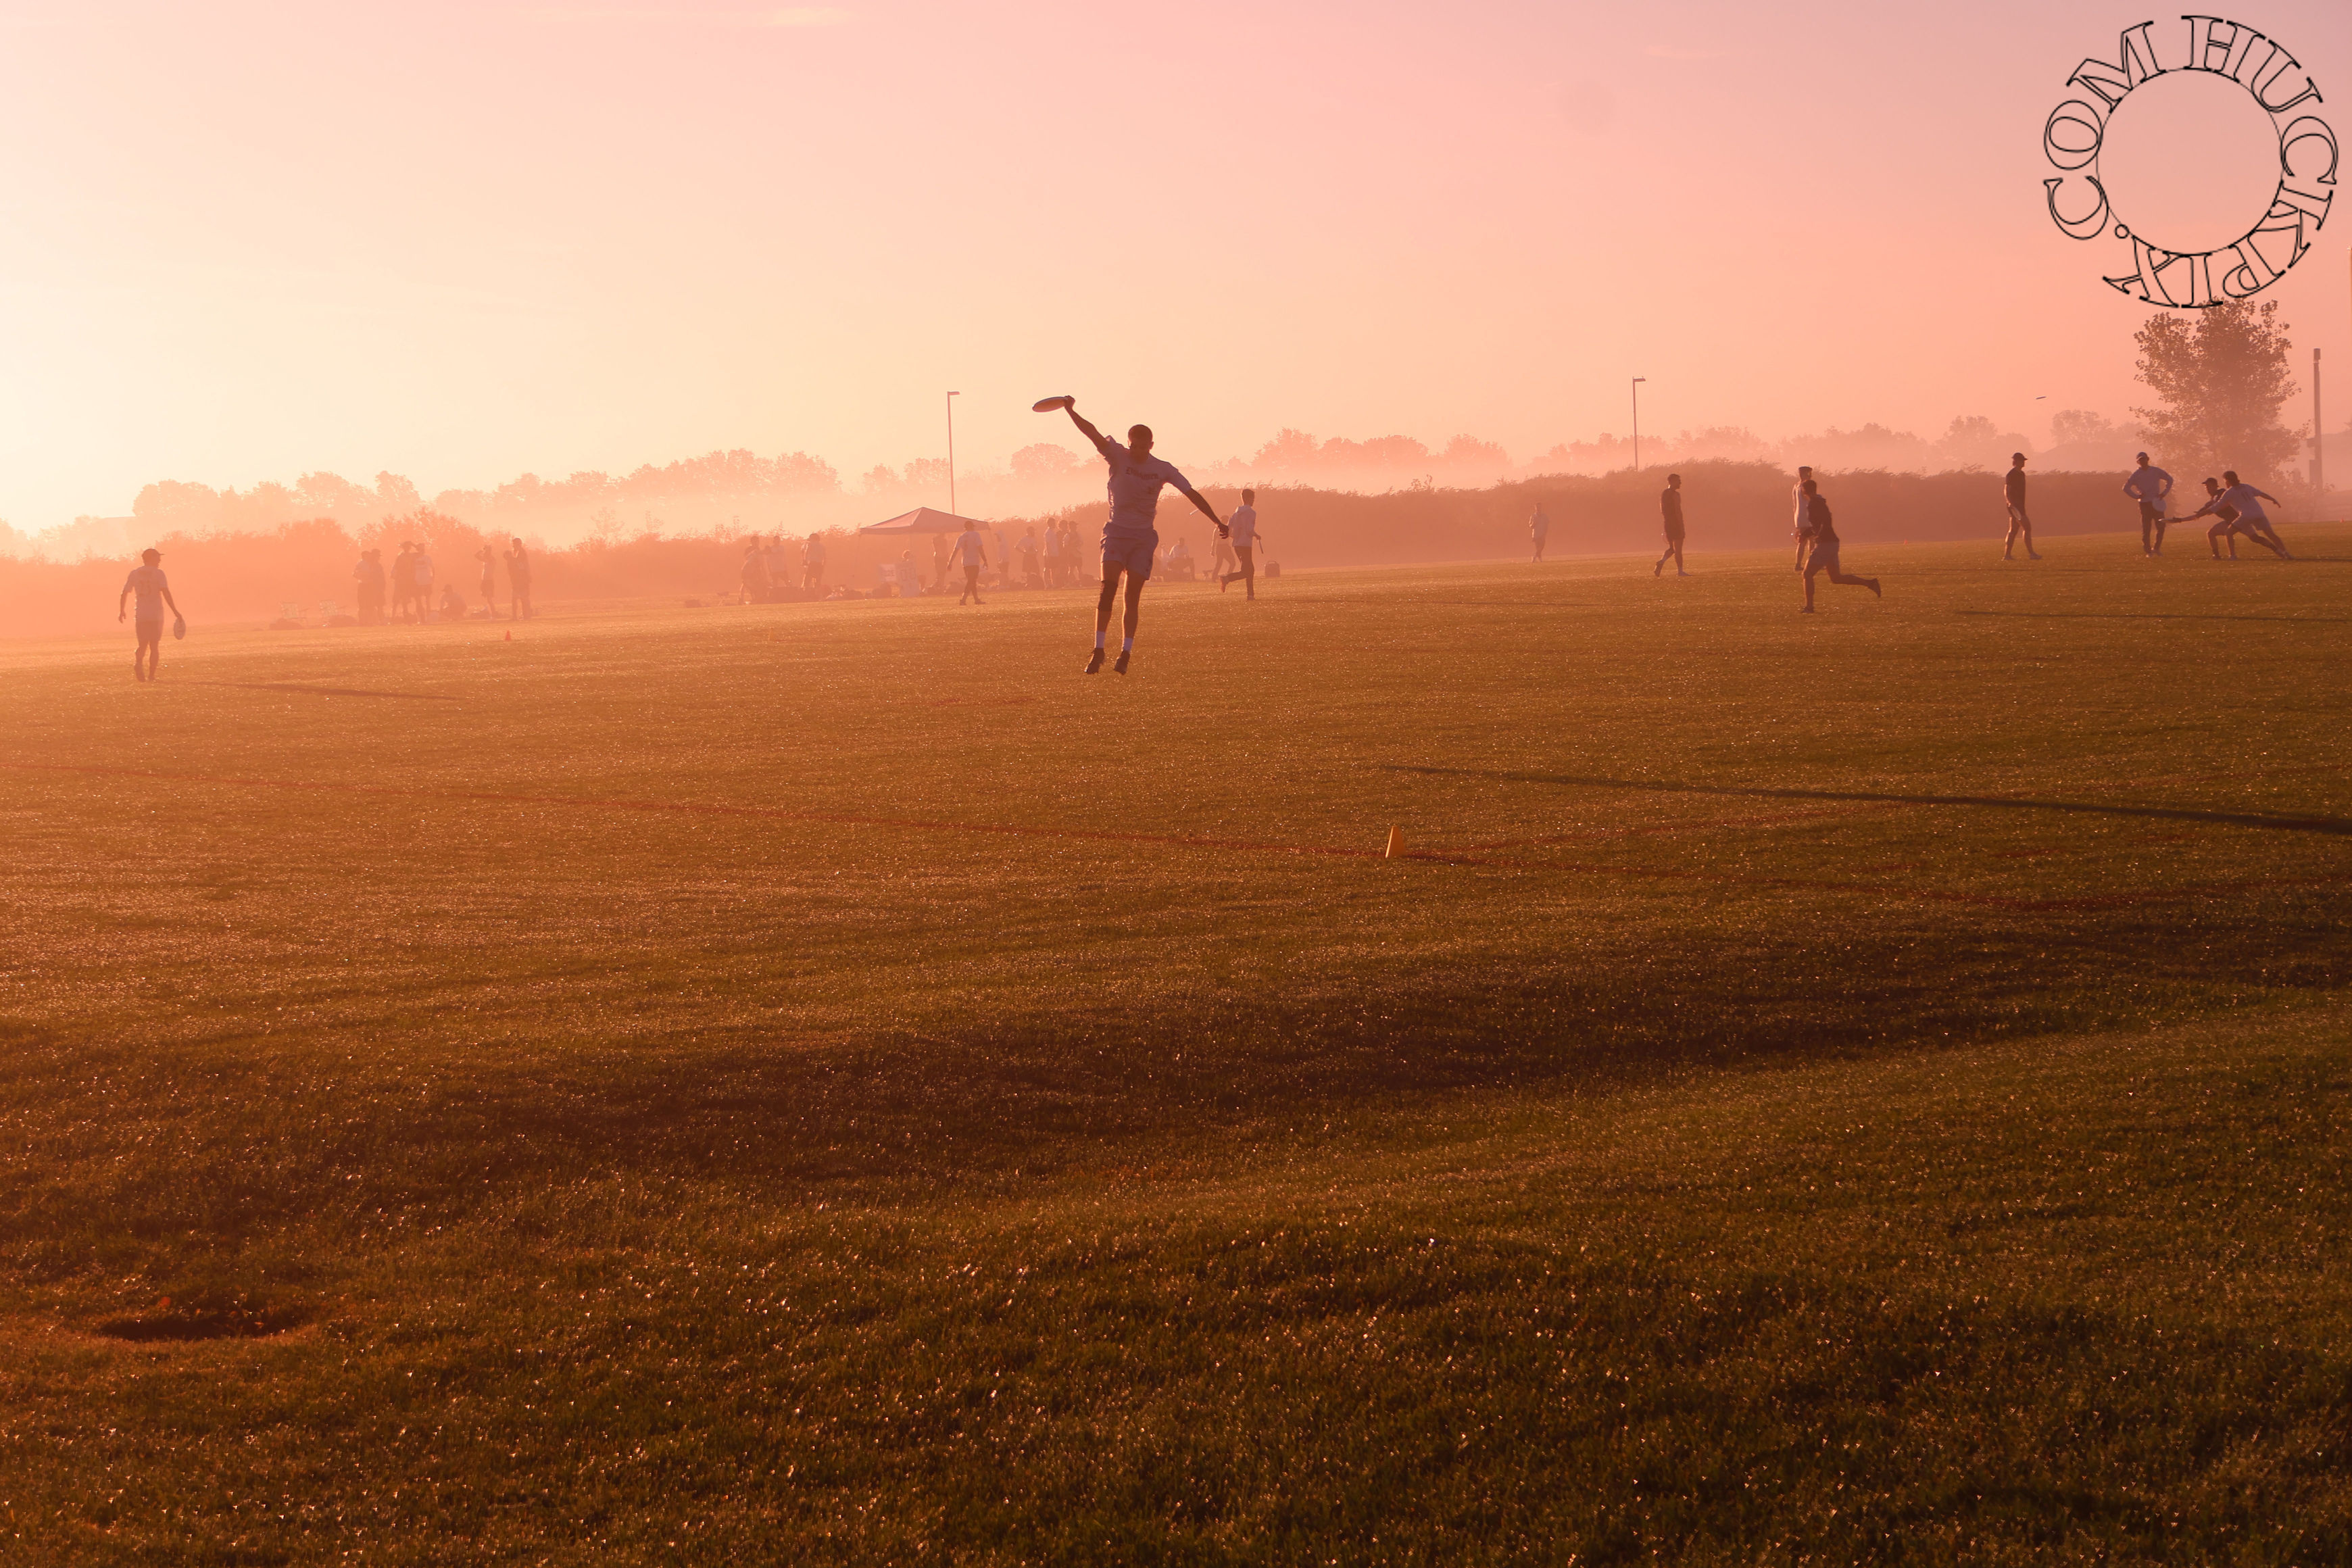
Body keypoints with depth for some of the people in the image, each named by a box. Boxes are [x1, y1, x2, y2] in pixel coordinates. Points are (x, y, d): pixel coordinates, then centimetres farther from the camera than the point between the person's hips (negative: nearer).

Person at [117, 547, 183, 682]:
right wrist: (175, 611, -14)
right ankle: (151, 675, 2)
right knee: (154, 646, 7)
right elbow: (166, 593, -14)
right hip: (156, 615, -3)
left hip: (140, 615, 3)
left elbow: (124, 593, 7)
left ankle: (138, 662, -23)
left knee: (143, 645, 8)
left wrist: (121, 611, 21)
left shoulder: (134, 573, 7)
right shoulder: (158, 573, -4)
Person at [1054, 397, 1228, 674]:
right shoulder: (1118, 457, -6)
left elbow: (1192, 494, 2)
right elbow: (1094, 435, -22)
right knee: (1108, 588, -16)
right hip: (1116, 532, -1)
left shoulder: (1163, 469, -1)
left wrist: (1218, 522, -1)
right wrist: (1071, 412, -38)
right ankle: (1099, 651, -13)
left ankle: (1125, 653, -1)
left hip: (1144, 537, 1)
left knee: (1132, 597, -3)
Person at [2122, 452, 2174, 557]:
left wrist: (2164, 493, 4)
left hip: (2156, 503, 2)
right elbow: (2126, 488, 2)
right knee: (2146, 529, -4)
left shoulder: (2156, 471, 5)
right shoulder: (2136, 475, 0)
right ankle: (2148, 551, 3)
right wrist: (2137, 496, -9)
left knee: (2161, 527, -3)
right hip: (2144, 504, -2)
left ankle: (2156, 548, 11)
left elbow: (2169, 479, 16)